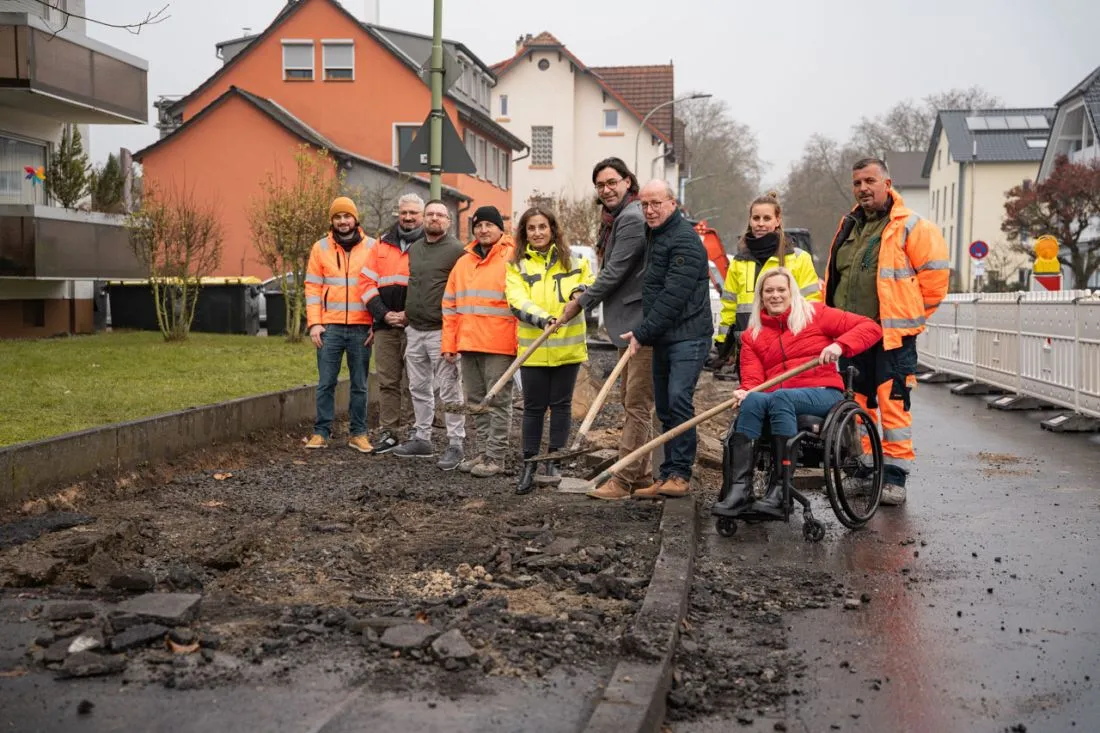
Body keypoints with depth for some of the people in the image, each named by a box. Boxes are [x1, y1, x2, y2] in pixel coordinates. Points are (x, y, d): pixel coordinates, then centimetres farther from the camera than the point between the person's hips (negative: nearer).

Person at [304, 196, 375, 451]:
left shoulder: (372, 247, 4)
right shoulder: (321, 247, 7)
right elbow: (313, 287, 5)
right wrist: (314, 323, -3)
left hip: (361, 328, 0)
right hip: (330, 327, 0)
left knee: (360, 384, 7)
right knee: (326, 383, 2)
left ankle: (359, 433, 15)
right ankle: (321, 432, 10)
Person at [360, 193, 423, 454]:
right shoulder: (382, 244, 13)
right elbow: (368, 282, 10)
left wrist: (410, 314, -11)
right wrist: (383, 313, -2)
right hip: (385, 325, 4)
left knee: (412, 384, -2)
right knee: (387, 382, 7)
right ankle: (388, 432, 14)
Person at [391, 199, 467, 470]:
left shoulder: (456, 250, -6)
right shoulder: (413, 249, 15)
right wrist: (407, 314, 18)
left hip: (441, 331, -7)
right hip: (414, 330, 7)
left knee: (449, 389, -5)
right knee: (419, 387, 14)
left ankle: (455, 444, 0)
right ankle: (422, 438, 24)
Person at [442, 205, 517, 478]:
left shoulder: (511, 260, -3)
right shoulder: (463, 263, 15)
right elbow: (450, 305, 16)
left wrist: (522, 342, -13)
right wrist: (449, 343, 10)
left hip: (500, 346, -6)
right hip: (468, 344, 7)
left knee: (498, 402, -1)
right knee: (476, 402, 12)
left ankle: (495, 457, 5)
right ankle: (483, 452, 22)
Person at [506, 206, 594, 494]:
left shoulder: (573, 262, 8)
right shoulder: (516, 266, 2)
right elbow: (518, 300, -12)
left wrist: (582, 289, -9)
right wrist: (542, 318, -30)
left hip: (567, 347, 2)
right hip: (533, 348, -1)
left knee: (561, 405, 8)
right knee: (534, 407, 3)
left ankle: (553, 462, 19)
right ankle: (529, 465, 12)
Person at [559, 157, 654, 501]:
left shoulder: (632, 218, -16)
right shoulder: (616, 218, 18)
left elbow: (615, 272, -18)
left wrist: (582, 302, -8)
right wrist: (585, 295, 10)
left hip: (641, 323, -12)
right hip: (630, 324, 12)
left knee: (637, 403, -7)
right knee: (631, 400, 17)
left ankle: (624, 479, -5)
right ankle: (642, 473, 27)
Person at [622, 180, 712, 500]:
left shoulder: (684, 240, -14)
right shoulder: (652, 235, 17)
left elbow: (673, 296, -21)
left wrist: (642, 333, -19)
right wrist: (643, 334, 16)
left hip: (687, 336, -9)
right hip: (662, 338, 10)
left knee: (679, 400, -16)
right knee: (665, 409, 10)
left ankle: (680, 474, -9)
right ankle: (668, 476, 16)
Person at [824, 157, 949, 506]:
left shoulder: (909, 226, -5)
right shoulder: (849, 226, 15)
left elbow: (935, 272, -6)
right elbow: (833, 278, 26)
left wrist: (910, 315, 0)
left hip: (892, 336, -7)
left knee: (893, 405, -6)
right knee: (855, 403, 12)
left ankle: (895, 477, 0)